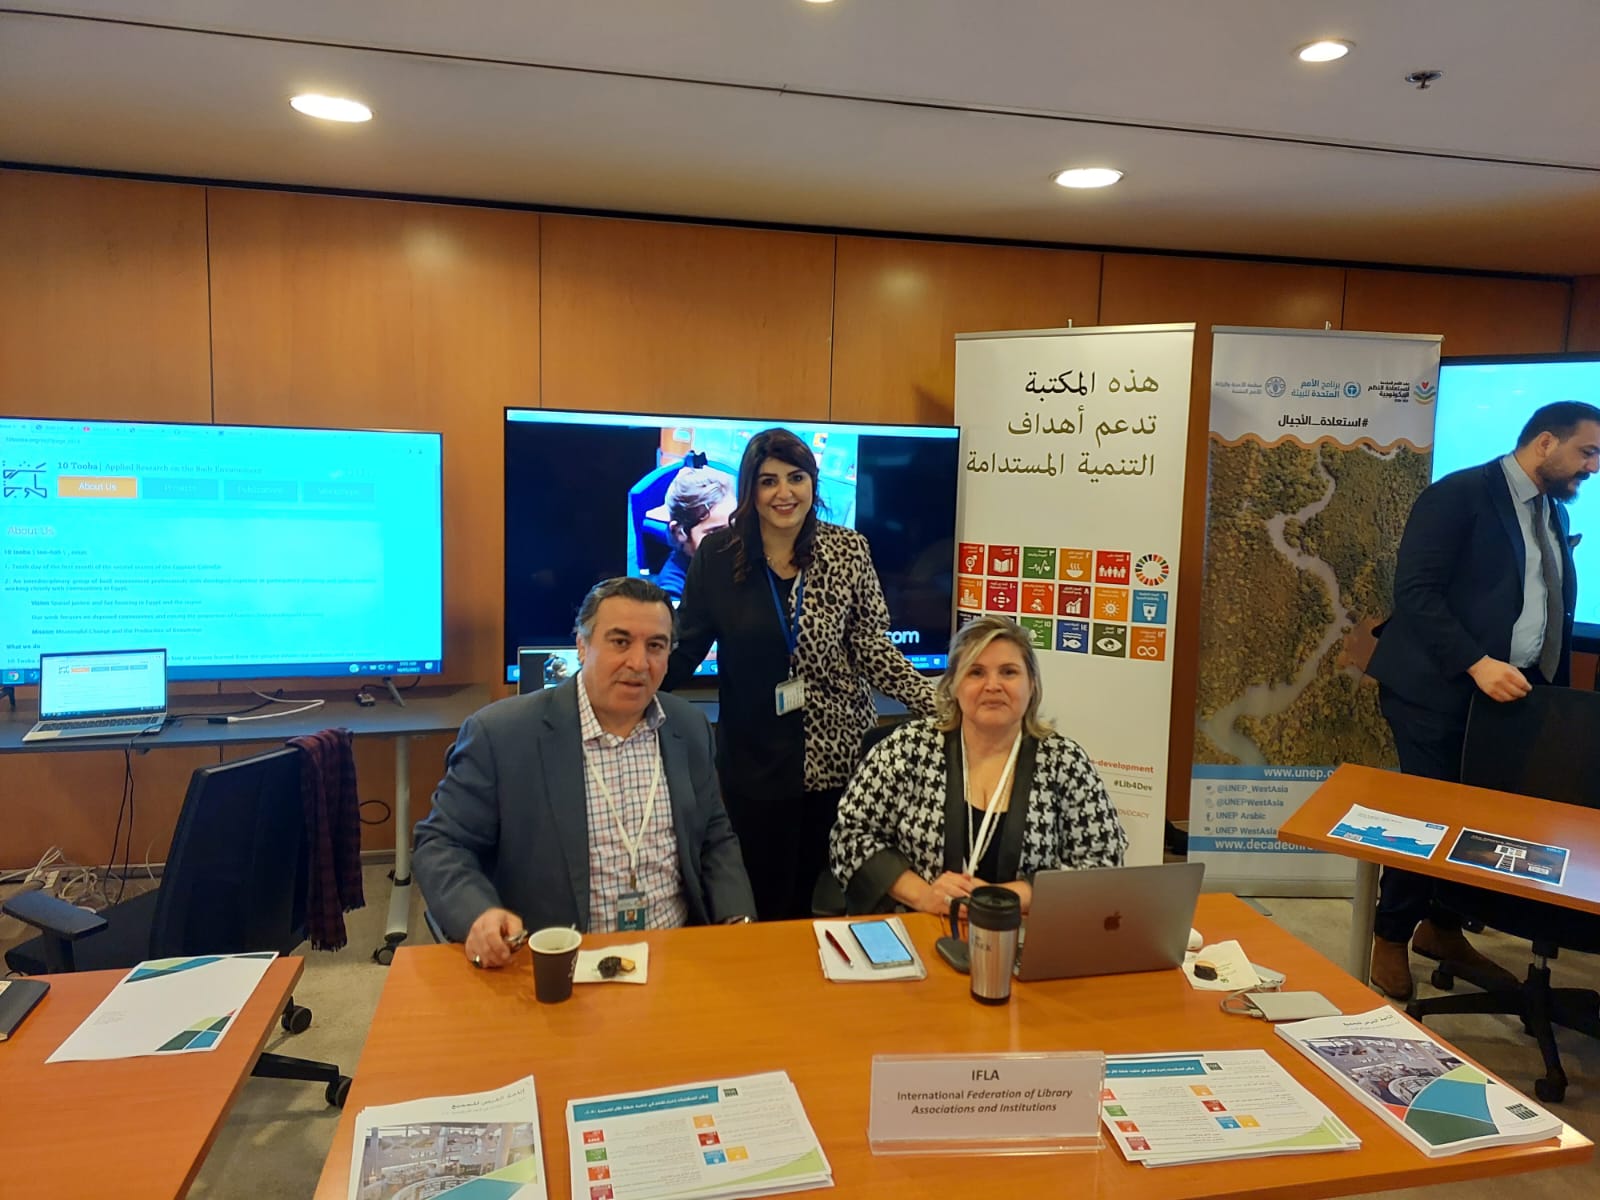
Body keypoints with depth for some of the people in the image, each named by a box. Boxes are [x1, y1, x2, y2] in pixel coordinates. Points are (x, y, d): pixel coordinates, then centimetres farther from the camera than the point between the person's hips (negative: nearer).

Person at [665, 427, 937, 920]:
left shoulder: (847, 550, -3)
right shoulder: (717, 555, -4)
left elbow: (871, 647, -2)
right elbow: (685, 651, 0)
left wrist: (938, 704, -12)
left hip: (839, 752, 1)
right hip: (755, 759, 0)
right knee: (766, 902, 11)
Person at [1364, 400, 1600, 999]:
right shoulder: (1460, 493, -9)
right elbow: (1414, 589, -18)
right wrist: (1476, 664, -25)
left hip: (1513, 691, 8)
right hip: (1441, 689, -7)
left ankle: (1442, 928, 29)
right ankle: (1390, 939, 17)